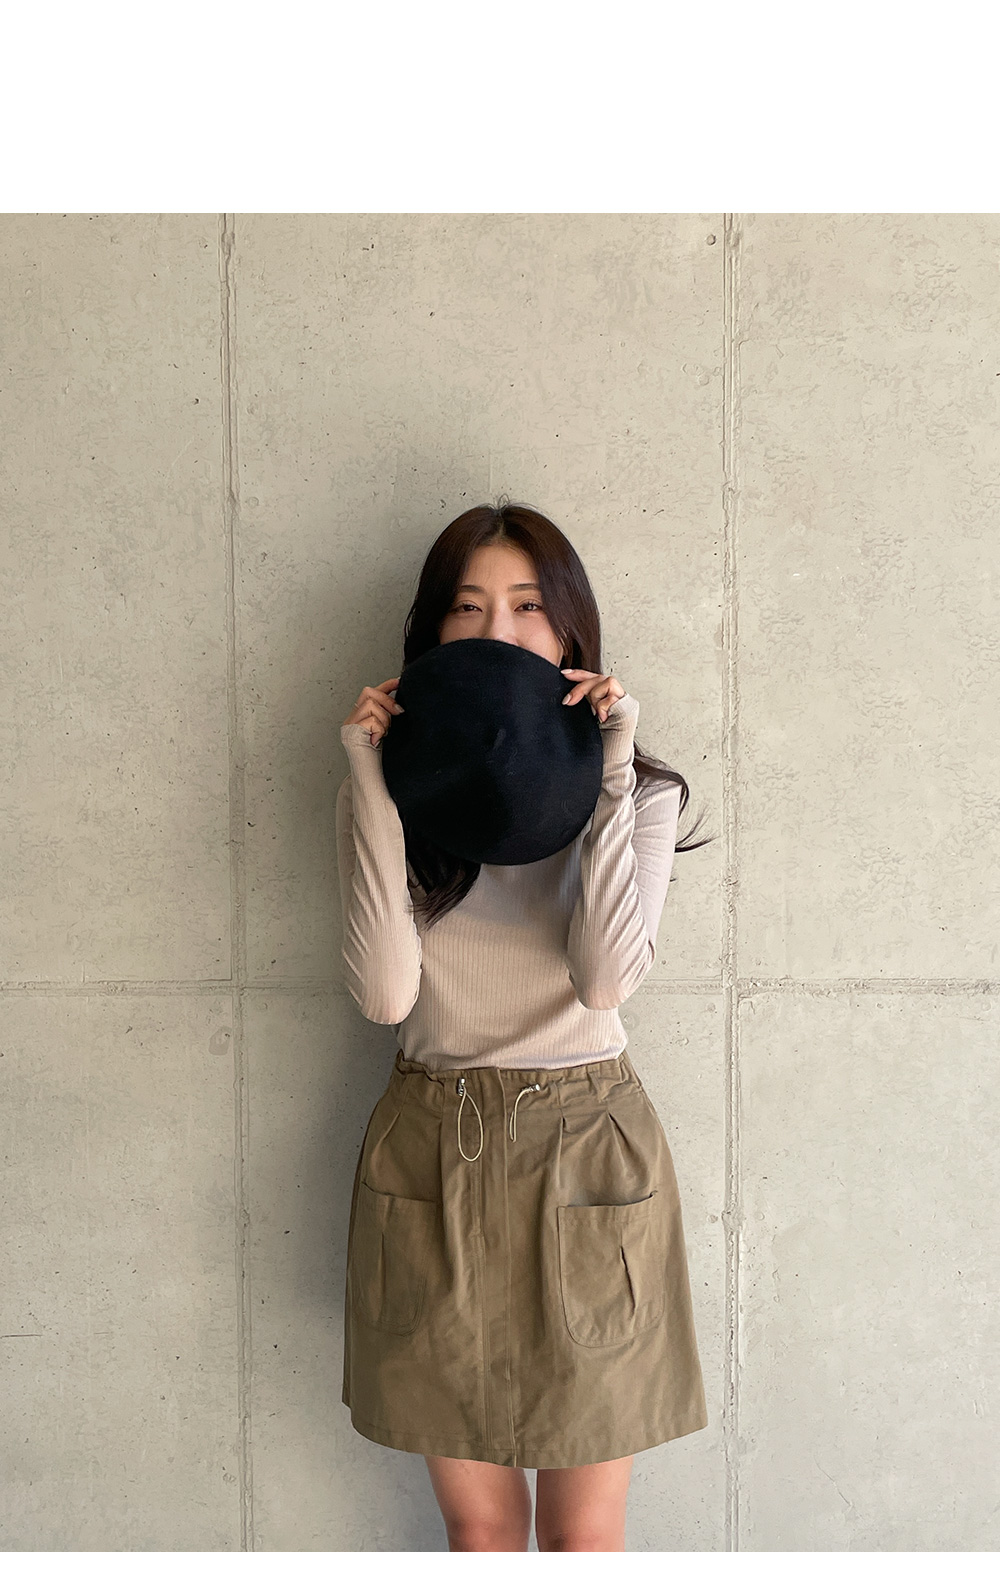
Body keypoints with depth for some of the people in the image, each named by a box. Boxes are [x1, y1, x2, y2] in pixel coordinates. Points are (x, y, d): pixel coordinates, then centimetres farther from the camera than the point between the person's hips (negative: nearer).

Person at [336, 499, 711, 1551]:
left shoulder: (638, 792, -2)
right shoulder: (398, 786, -1)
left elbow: (606, 980, -19)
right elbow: (385, 993, -15)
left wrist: (607, 779, -21)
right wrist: (374, 791, -19)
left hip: (588, 1154, -1)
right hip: (432, 1154, 1)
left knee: (584, 1533, 10)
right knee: (476, 1521, 15)